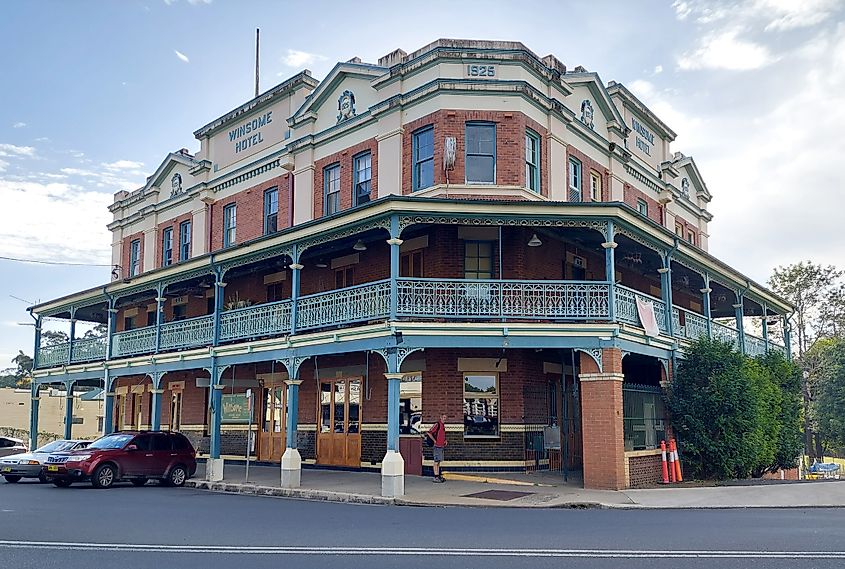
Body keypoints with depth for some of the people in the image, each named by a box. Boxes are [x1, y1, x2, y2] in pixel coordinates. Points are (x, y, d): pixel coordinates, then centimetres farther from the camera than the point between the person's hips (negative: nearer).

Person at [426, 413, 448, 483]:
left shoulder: (443, 425, 15)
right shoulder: (437, 424, -13)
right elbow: (429, 433, -20)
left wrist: (445, 440, 15)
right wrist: (434, 440, -16)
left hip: (441, 446, 9)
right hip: (437, 446, -9)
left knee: (439, 462, 13)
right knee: (436, 462, -5)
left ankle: (439, 476, 18)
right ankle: (436, 478, -4)